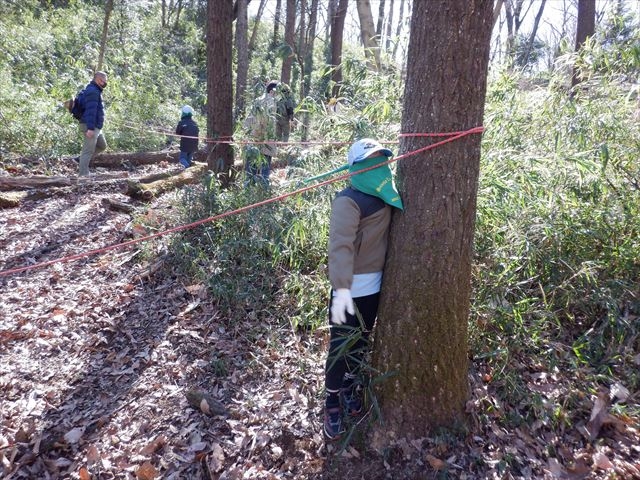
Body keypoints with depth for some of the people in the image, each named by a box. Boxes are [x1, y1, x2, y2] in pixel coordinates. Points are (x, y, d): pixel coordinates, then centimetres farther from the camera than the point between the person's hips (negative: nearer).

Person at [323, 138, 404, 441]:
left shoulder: (387, 197, 7)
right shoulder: (349, 201, -19)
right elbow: (341, 246, -30)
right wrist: (341, 288, -38)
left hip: (376, 285, 8)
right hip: (352, 288, -8)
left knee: (361, 342, 20)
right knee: (341, 346, 2)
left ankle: (350, 387, 40)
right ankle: (332, 403, 19)